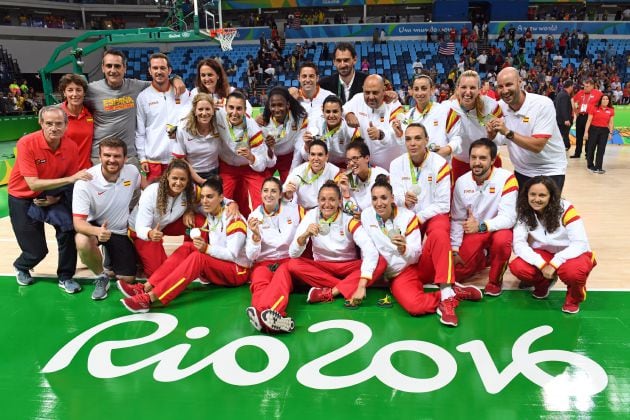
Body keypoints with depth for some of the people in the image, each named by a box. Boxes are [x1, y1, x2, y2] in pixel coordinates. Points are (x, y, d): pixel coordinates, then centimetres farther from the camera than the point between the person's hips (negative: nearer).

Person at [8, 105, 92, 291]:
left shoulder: (71, 147, -15)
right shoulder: (26, 144, -26)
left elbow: (71, 183, -1)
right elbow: (33, 184, -31)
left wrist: (56, 198, -19)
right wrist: (70, 179, -39)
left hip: (53, 196, 3)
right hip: (23, 199, -3)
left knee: (68, 227, -23)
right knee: (37, 251, -2)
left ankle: (65, 278, -1)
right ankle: (21, 267, 37)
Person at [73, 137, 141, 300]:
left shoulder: (132, 172, -16)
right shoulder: (86, 181, -26)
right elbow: (78, 221, -28)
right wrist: (97, 231, -50)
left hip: (121, 231, 3)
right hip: (94, 226, -3)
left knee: (127, 280, 1)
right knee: (82, 242, -39)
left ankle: (111, 255, 35)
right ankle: (101, 277, -8)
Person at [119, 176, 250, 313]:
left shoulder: (234, 219, -16)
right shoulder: (211, 216, 5)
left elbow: (232, 254, -20)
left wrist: (207, 249, -30)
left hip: (238, 271, -7)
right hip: (217, 267, 7)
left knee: (198, 257, -30)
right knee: (187, 247, -14)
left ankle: (150, 298, -40)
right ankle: (146, 287, -25)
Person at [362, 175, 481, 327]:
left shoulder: (407, 216, -8)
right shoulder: (366, 215, -2)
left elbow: (415, 254, -12)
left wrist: (404, 249, -33)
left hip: (420, 266, 0)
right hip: (398, 275, 0)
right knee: (414, 305, -35)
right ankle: (453, 294, -10)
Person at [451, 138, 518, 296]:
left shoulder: (506, 178, -21)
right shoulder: (461, 182, -8)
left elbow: (508, 218, -26)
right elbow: (457, 219, 0)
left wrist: (482, 226, -41)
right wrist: (455, 250, -3)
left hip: (498, 230, -3)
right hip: (472, 233, 3)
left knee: (502, 240, -38)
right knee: (455, 273, -7)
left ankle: (495, 280, -7)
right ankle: (484, 260, 27)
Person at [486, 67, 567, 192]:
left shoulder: (543, 104, -20)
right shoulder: (500, 106, -4)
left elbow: (537, 146, -28)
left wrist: (507, 132, -33)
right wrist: (491, 133, -20)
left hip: (549, 172, -5)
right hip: (521, 171, 5)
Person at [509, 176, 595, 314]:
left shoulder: (565, 209, -22)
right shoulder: (524, 212, -13)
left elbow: (580, 243, -25)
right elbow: (519, 244, -20)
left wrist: (554, 264, -34)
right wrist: (542, 265, -33)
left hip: (572, 254, -3)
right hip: (544, 254, 3)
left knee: (574, 271, -39)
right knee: (517, 267, -26)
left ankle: (574, 296, 1)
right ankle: (544, 283, 11)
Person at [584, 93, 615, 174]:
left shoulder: (611, 110, 4)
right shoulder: (594, 108, -4)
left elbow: (611, 123, 7)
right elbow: (589, 120, -4)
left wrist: (610, 133, 1)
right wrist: (586, 132, -8)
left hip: (604, 131, 2)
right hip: (594, 129, -2)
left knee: (601, 149, 2)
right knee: (591, 148, 5)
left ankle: (598, 167, 7)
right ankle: (590, 165, 20)